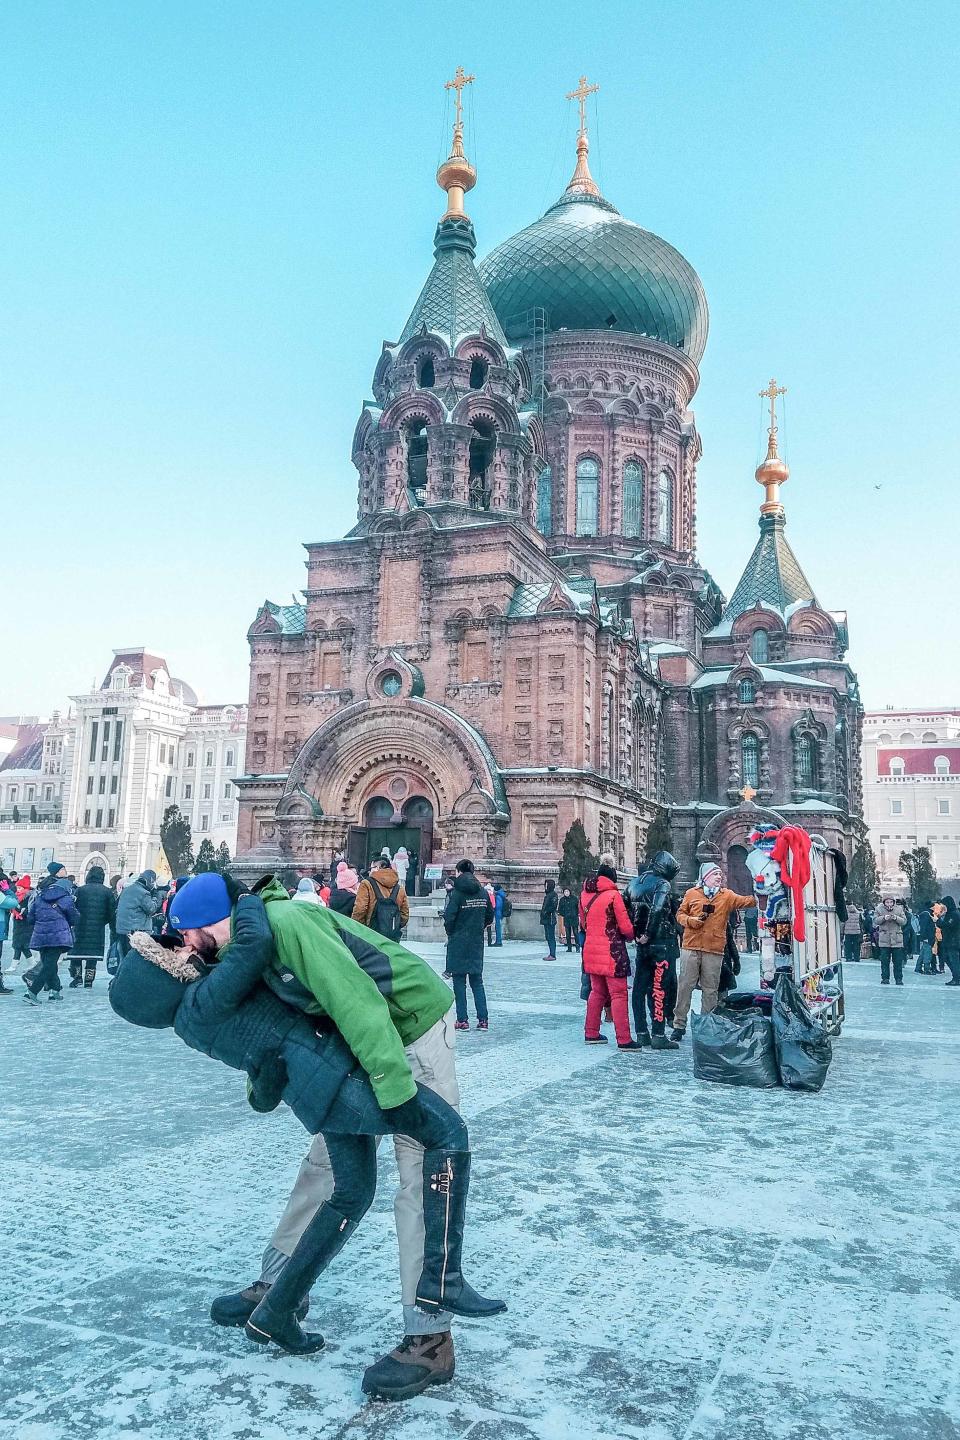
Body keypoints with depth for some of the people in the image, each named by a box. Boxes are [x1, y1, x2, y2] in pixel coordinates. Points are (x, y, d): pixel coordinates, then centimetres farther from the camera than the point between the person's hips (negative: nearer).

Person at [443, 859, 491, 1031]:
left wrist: (450, 933, 2)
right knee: (477, 980, 12)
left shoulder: (457, 893, -13)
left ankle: (462, 1020, 4)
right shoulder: (483, 892, 3)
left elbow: (449, 917, -16)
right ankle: (483, 1020, 9)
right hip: (477, 942, 5)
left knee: (459, 981, 3)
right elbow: (490, 916, 8)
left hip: (458, 942, -5)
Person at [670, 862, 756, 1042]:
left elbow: (745, 902, -5)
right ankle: (679, 1025, 8)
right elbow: (680, 914, 10)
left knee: (710, 990, 5)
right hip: (691, 948, -1)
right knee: (685, 986, 0)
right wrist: (691, 921, -9)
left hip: (714, 951, 1)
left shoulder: (727, 895, 8)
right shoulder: (692, 893, 7)